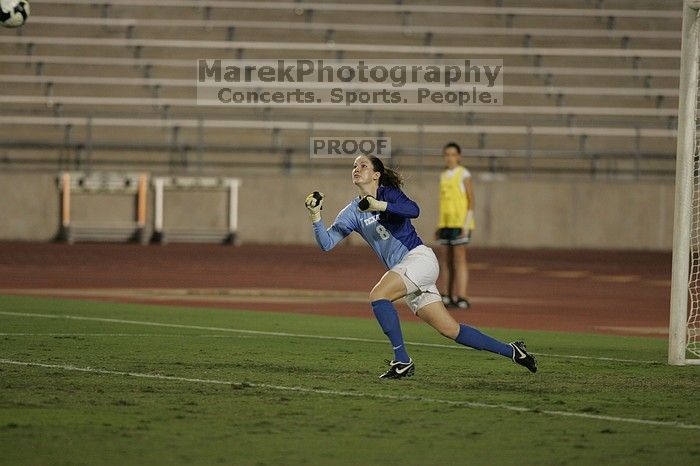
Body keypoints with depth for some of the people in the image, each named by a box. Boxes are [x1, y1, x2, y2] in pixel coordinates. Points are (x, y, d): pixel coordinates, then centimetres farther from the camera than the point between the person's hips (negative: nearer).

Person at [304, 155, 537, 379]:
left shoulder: (388, 193, -4)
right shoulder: (353, 212, 12)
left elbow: (413, 210, -24)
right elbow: (326, 243, 5)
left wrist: (380, 206, -34)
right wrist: (315, 215, -9)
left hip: (419, 257, -7)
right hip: (403, 270, 7)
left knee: (377, 296, -26)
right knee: (451, 330, 5)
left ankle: (402, 361, -20)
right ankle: (511, 351, 15)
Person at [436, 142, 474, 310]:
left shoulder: (464, 174, -4)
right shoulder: (443, 176, 15)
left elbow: (471, 201, -7)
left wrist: (466, 225, -15)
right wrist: (438, 226, 15)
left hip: (460, 222, -7)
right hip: (446, 223, 7)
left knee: (459, 259, -10)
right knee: (445, 260, 5)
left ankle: (461, 298, -11)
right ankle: (446, 296, 8)